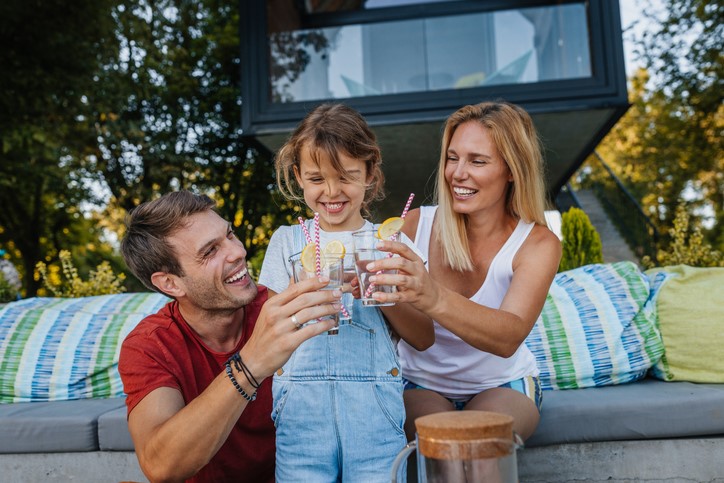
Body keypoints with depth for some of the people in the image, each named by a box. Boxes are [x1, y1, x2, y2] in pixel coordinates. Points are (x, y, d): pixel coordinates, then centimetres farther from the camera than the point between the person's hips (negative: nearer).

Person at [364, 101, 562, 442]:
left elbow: (509, 338, -33)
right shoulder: (416, 225, -11)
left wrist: (434, 298, -52)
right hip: (421, 384, 1)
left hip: (502, 385, 0)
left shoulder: (538, 244, -14)